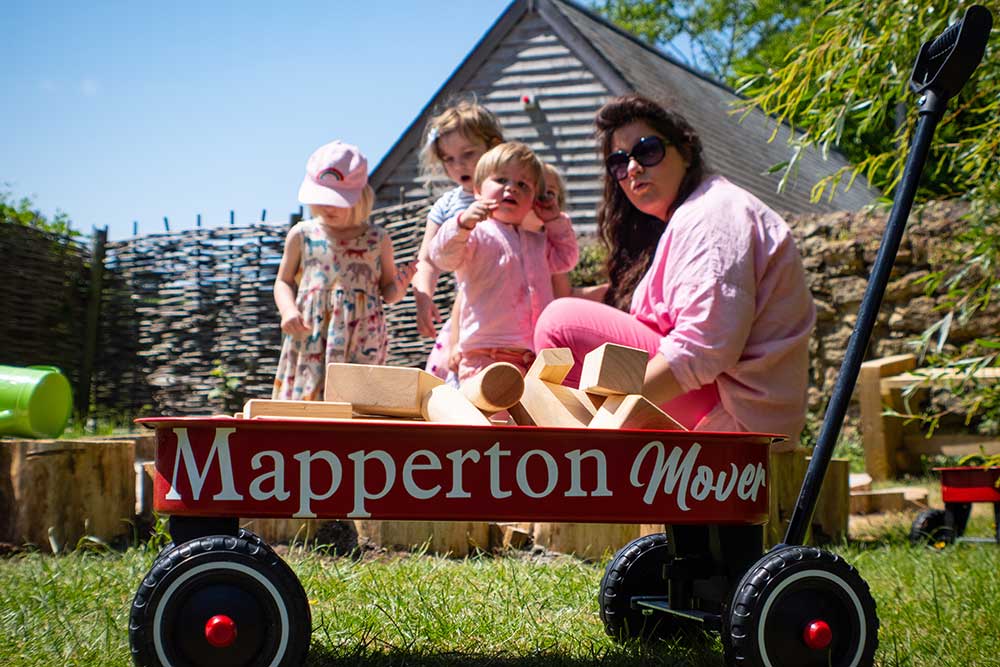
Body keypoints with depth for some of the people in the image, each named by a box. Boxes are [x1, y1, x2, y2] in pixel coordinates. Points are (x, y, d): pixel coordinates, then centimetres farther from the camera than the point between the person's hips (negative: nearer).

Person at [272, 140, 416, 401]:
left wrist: (399, 286, -11)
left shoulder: (377, 239, 6)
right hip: (310, 340, 1)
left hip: (361, 344, -1)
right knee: (304, 399, -2)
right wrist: (288, 311, -6)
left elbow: (388, 291, 12)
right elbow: (284, 282, 13)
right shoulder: (302, 235, 7)